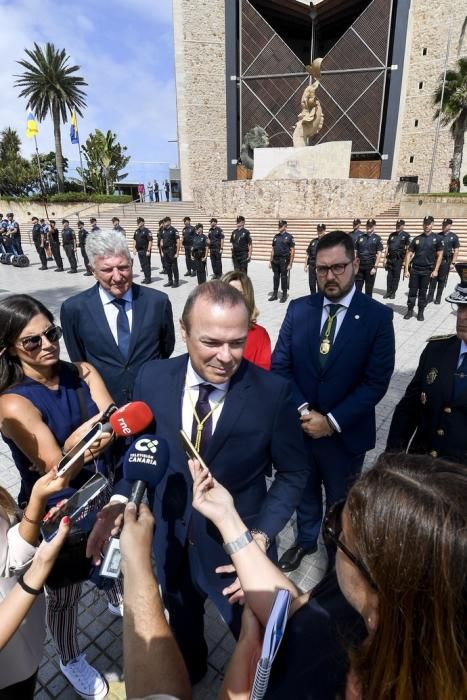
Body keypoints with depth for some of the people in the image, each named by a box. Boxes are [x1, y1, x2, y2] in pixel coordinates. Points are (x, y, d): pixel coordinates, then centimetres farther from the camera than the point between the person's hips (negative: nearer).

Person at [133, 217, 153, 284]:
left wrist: (148, 250, -18)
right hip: (139, 250, 7)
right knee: (142, 265, 11)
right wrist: (134, 248, 10)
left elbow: (150, 241, -14)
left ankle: (148, 279, 5)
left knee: (147, 265, -2)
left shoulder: (147, 231, -10)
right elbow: (135, 240, 19)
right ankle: (146, 278, 20)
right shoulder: (137, 231, 12)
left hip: (145, 251, -7)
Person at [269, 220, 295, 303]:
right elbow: (272, 249, 15)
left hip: (284, 261, -5)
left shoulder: (289, 237, -3)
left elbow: (292, 251, -6)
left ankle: (284, 295, 10)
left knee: (284, 277, 1)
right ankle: (274, 294, 17)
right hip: (275, 260, 5)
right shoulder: (276, 236, 12)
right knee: (276, 277, 9)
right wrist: (270, 261, 9)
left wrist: (290, 263, -12)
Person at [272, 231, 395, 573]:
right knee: (305, 491, 25)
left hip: (346, 432, -2)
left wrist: (332, 421, -19)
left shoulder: (378, 316, -12)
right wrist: (302, 410, -16)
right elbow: (280, 365, -4)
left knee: (341, 502, 22)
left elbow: (376, 382, -14)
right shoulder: (299, 309, -5)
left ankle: (338, 556, 50)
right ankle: (305, 540, 54)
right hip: (300, 426, 2)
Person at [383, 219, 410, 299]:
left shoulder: (405, 235, -1)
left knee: (396, 276, 3)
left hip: (399, 259, -3)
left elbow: (408, 248, -2)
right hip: (390, 258, 3)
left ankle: (393, 293, 9)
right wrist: (386, 259, 8)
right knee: (389, 276, 4)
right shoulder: (392, 235, 11)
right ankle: (388, 292, 9)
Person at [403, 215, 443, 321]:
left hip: (427, 270, -1)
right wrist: (406, 269, -3)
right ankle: (410, 310, 15)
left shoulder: (437, 239, 0)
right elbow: (409, 254, 4)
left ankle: (421, 312, 16)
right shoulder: (416, 239, 4)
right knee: (412, 291, 3)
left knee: (423, 292, 7)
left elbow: (439, 255, 1)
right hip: (414, 269, 1)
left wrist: (436, 270, -7)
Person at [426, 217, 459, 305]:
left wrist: (453, 263, -9)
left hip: (446, 261, -2)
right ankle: (430, 297, 7)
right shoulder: (438, 235, 6)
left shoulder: (453, 237, 1)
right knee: (433, 279, 1)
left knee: (442, 280, 6)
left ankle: (438, 298, 14)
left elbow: (456, 251, -1)